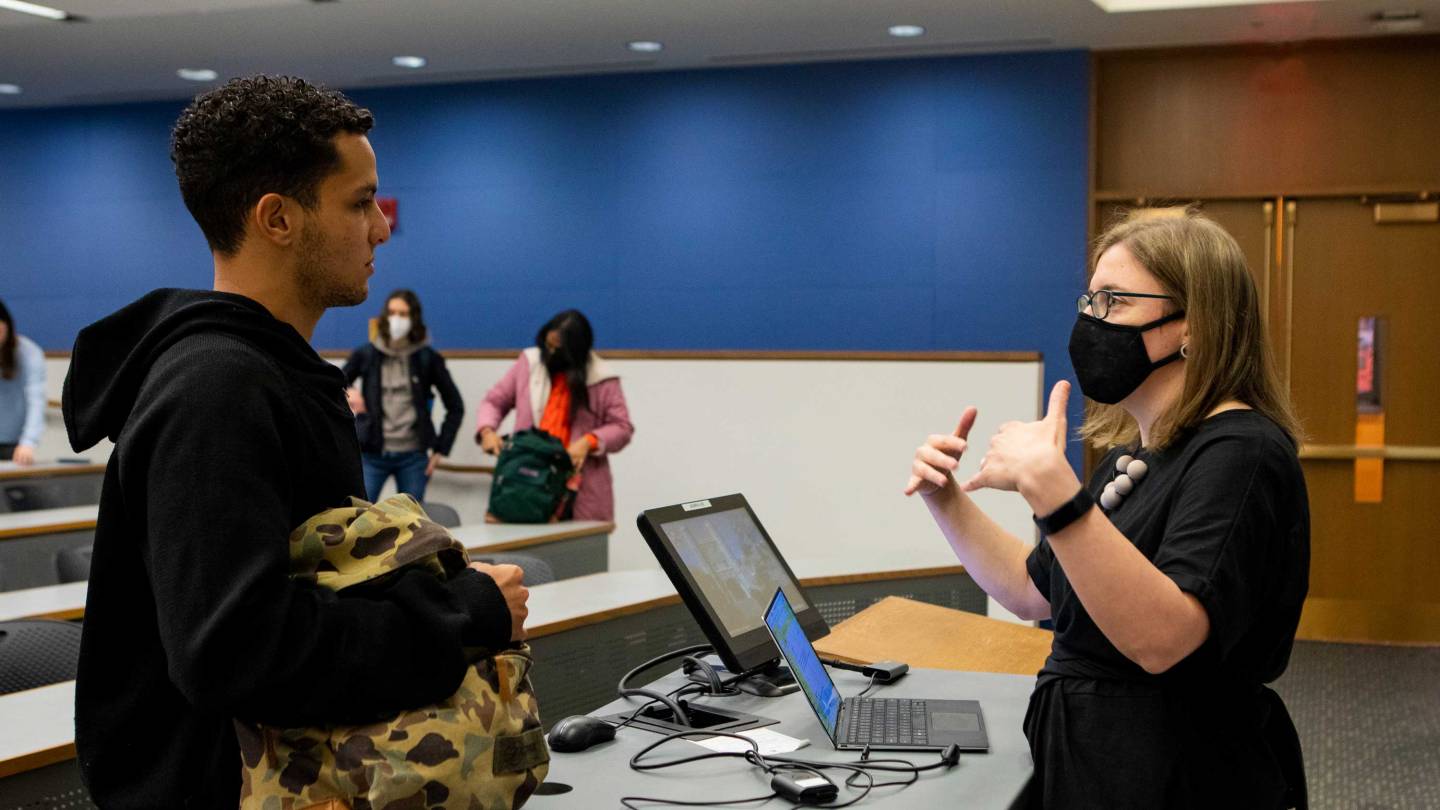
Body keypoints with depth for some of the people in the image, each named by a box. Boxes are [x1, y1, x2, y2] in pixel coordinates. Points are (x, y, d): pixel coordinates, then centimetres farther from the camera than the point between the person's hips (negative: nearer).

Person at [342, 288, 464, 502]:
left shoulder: (428, 359, 3)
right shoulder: (366, 355, 4)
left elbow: (455, 406, 8)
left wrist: (441, 449, 2)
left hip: (413, 457, 0)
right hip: (371, 454, 0)